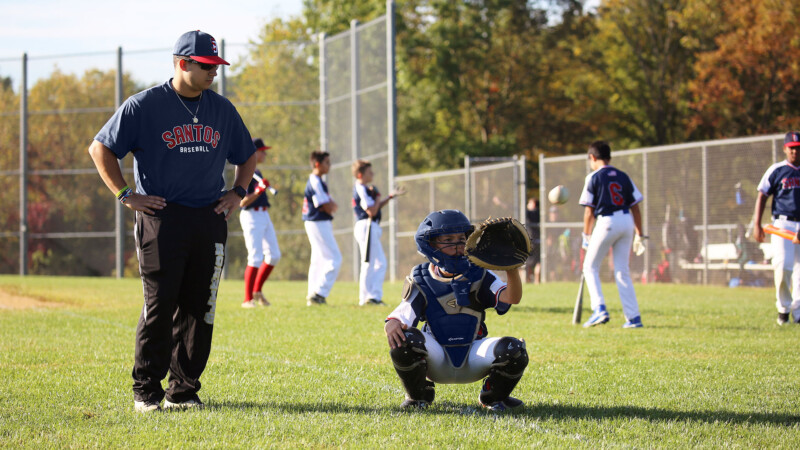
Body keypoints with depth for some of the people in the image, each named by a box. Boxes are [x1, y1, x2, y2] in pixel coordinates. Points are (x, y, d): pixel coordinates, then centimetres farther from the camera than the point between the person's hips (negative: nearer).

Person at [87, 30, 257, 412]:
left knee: (199, 308, 3)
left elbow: (247, 155, 27)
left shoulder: (222, 109, 12)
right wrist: (125, 195, -6)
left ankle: (183, 390, 10)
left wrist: (238, 192, 12)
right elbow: (100, 148, 0)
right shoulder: (144, 105, -3)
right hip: (161, 218, -5)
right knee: (159, 305, -7)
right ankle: (146, 391, 2)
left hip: (209, 219, 5)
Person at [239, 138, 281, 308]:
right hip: (252, 216, -10)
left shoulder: (257, 172, 17)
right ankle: (248, 299, -10)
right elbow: (242, 202, -19)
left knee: (274, 255, 8)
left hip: (264, 216, 10)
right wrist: (258, 192, -31)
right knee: (256, 257, -13)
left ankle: (257, 291, 18)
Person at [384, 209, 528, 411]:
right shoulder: (422, 282, -1)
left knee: (513, 350, -26)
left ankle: (494, 396, 8)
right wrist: (392, 324, -37)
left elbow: (512, 298, -16)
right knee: (404, 340, -31)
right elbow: (402, 314, -11)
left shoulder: (478, 276, -1)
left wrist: (512, 271, -38)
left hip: (472, 360, 1)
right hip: (437, 362, -1)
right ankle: (419, 395, 1)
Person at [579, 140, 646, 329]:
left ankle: (599, 309, -8)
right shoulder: (623, 177, 13)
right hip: (627, 221, 5)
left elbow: (589, 209, -2)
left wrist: (586, 235, 6)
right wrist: (639, 235, 15)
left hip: (607, 222, -5)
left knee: (590, 266, 9)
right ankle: (633, 317, 4)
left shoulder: (594, 177, 0)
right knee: (622, 270, 10)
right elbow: (635, 207, 11)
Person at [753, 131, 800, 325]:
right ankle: (783, 307, 3)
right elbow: (762, 196, 3)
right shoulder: (776, 170, 3)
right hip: (783, 223, -3)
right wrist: (757, 225, -6)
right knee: (782, 265, -15)